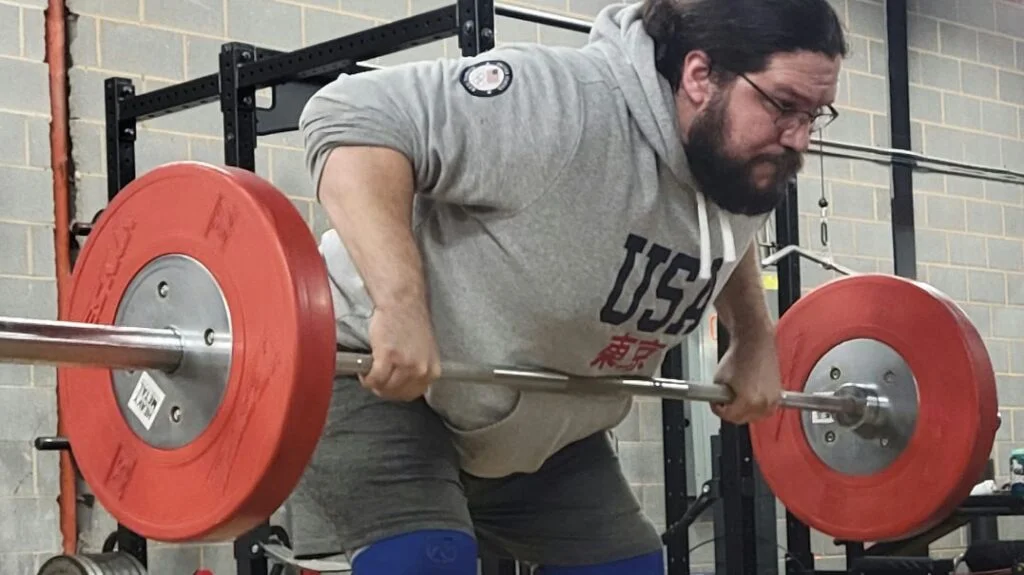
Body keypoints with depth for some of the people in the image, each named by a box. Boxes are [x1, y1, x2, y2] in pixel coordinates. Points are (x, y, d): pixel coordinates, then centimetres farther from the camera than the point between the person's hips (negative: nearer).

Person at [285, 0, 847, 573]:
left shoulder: (752, 170, -5)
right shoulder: (569, 109, -31)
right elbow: (356, 116, -36)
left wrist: (756, 341, 9)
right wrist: (400, 302, -44)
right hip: (378, 371, -8)